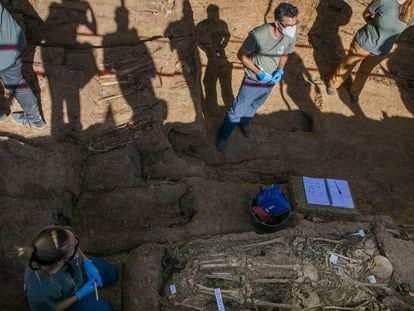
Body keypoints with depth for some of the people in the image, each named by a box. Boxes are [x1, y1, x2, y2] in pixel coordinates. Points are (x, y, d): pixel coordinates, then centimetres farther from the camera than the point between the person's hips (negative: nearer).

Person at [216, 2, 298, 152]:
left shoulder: (291, 36, -17)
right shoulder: (258, 35, -32)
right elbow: (241, 55, -19)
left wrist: (280, 70, -14)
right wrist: (258, 72, -25)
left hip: (270, 82, 5)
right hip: (252, 81, -5)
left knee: (254, 106, 29)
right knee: (237, 110, 9)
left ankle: (244, 122, 59)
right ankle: (223, 136, 31)